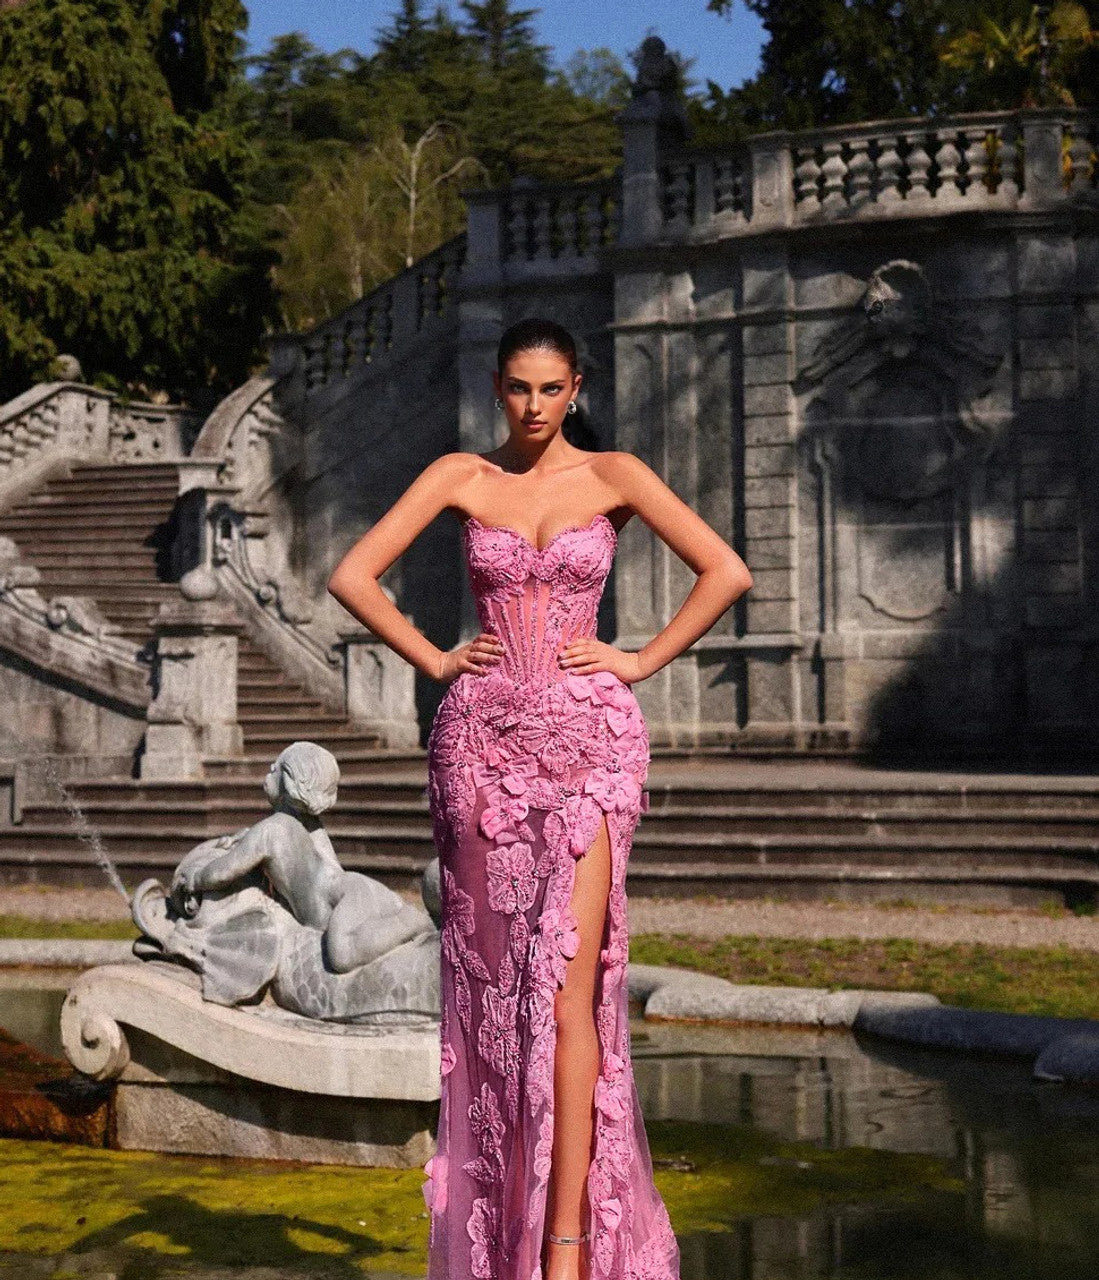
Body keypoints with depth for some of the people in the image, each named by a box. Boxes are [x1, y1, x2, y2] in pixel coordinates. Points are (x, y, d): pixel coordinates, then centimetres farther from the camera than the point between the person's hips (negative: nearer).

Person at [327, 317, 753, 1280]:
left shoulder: (614, 476, 5)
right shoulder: (460, 478, 8)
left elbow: (727, 573, 2)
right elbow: (352, 575, 6)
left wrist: (641, 662, -1)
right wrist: (435, 660, 1)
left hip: (588, 738, -2)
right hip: (483, 735, 2)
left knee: (567, 982, -11)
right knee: (491, 979, 4)